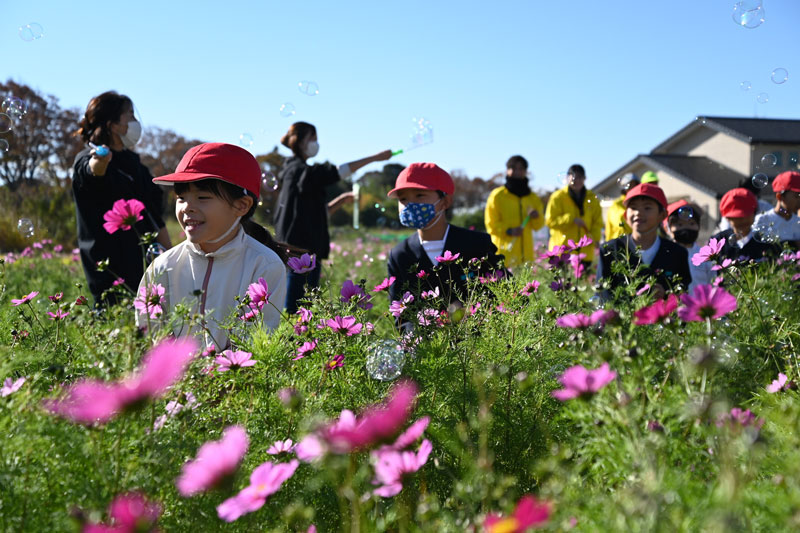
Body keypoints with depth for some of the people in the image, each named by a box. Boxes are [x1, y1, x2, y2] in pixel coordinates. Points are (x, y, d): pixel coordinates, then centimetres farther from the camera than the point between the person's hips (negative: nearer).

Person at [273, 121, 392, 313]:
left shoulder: (296, 170, 19)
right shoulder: (300, 170, -10)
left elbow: (318, 212, 22)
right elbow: (337, 172, -19)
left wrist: (343, 199, 11)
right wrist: (375, 157, -16)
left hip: (309, 249, 10)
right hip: (301, 249, -10)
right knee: (294, 306, -9)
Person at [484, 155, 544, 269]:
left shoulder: (532, 197, 16)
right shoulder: (497, 195, 2)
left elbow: (538, 225, 19)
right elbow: (491, 224, -1)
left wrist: (536, 217, -3)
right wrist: (508, 230, -17)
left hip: (526, 251, 4)